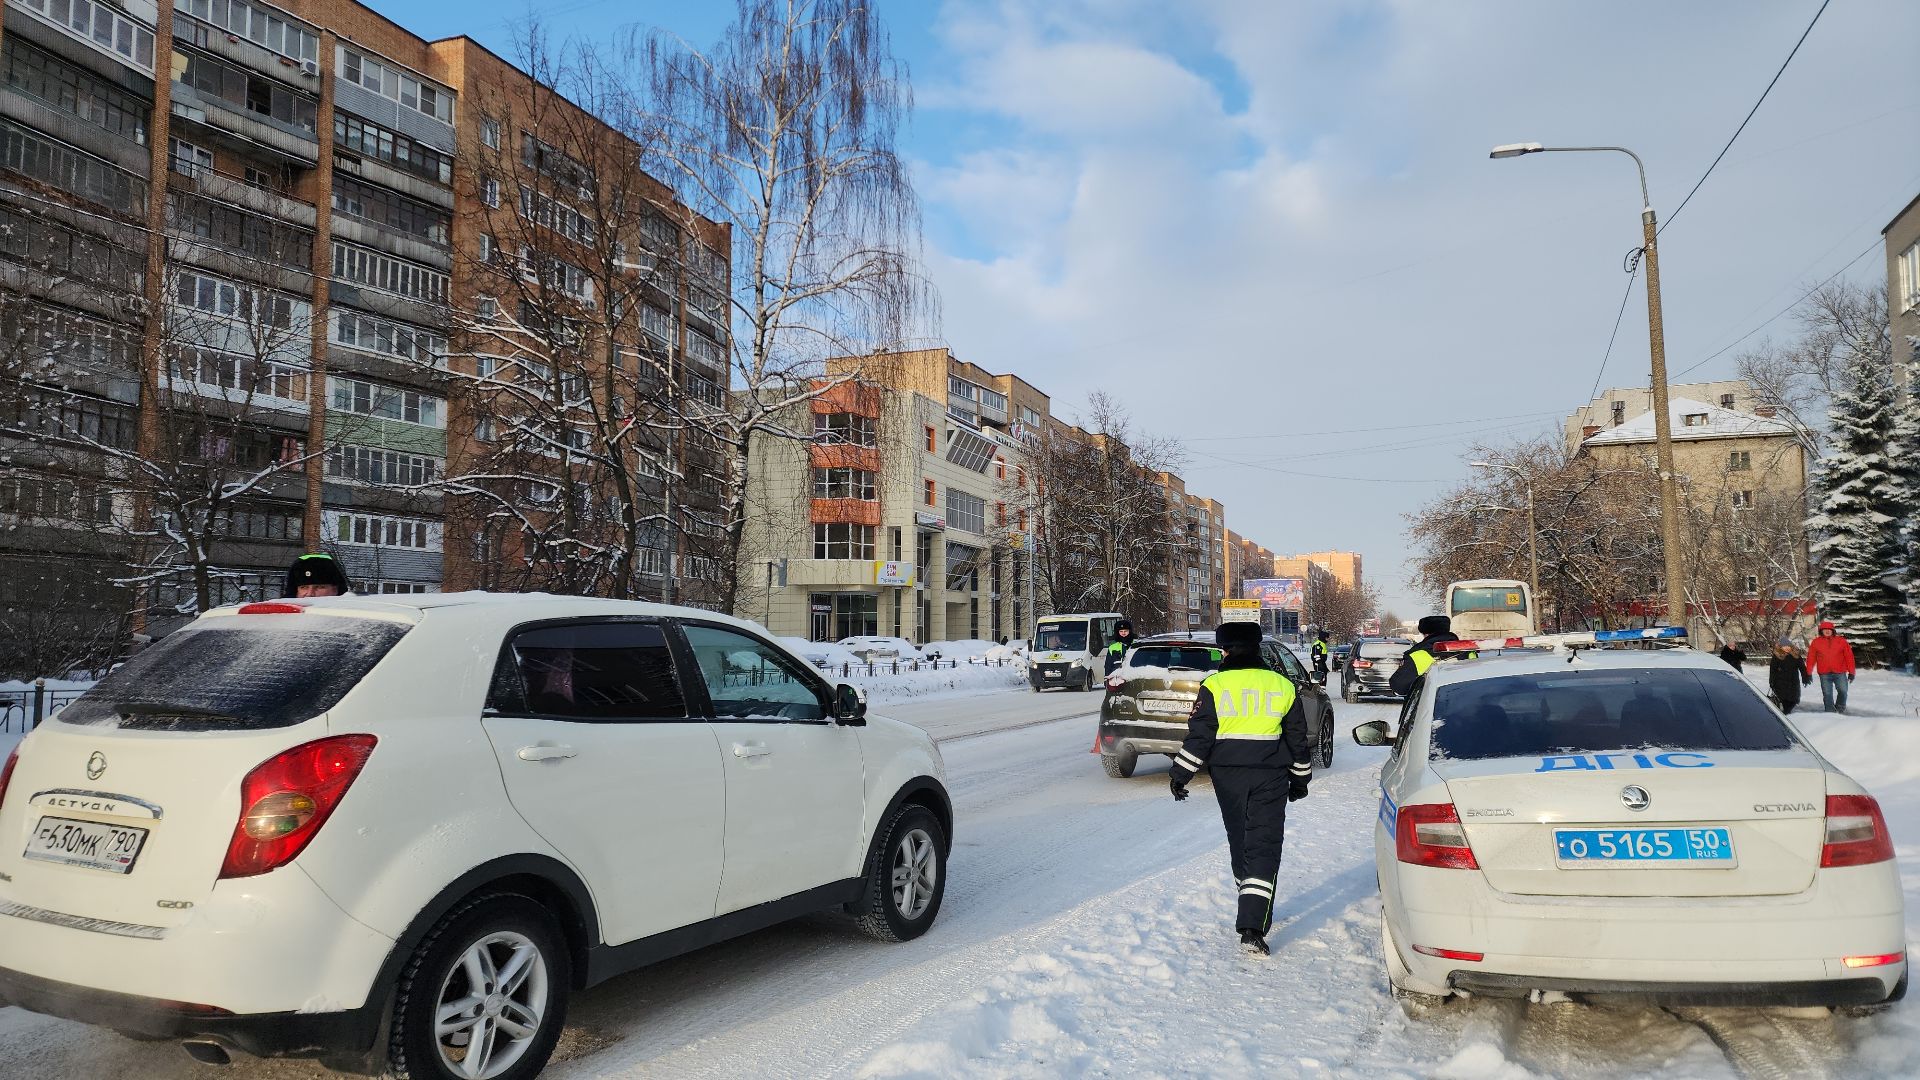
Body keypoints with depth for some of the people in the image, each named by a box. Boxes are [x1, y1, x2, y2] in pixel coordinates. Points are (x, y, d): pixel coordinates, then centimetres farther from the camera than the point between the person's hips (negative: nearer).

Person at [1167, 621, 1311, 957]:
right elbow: (1298, 739, 12)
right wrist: (1300, 778, 23)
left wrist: (1180, 774, 1)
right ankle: (1253, 928, -13)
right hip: (1270, 776, 0)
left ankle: (1254, 914, 31)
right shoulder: (1282, 686, 5)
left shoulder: (1215, 685, -4)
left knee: (1239, 841, 17)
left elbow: (1199, 736, -7)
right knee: (1264, 847, -2)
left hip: (1228, 775, 0)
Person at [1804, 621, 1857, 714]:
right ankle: (1830, 712, 10)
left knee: (1843, 691, -3)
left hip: (1840, 673, 0)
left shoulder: (1841, 641, 3)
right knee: (1827, 694, 2)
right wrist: (1809, 673, 4)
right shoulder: (1816, 642, 4)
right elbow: (1811, 658, 6)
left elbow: (1849, 657, 4)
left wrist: (1851, 672, 2)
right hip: (1824, 674, 0)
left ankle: (1840, 709, 19)